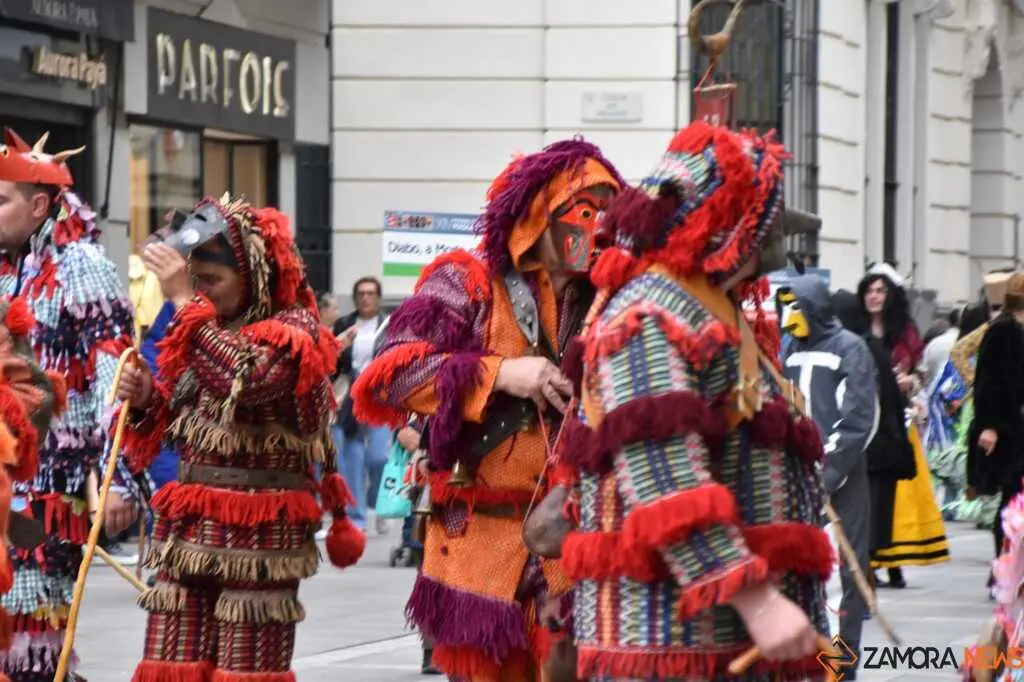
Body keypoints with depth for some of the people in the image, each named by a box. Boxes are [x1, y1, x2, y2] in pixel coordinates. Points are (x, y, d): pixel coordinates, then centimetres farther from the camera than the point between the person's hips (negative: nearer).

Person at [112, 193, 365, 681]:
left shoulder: (293, 330, -7)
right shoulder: (200, 329, 13)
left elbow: (246, 380, -28)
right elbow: (175, 424, 22)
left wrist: (186, 301, -23)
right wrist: (144, 400, 0)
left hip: (259, 530, -7)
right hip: (189, 527, 7)